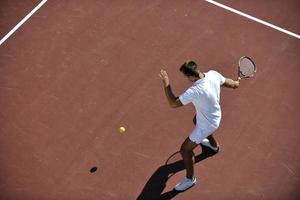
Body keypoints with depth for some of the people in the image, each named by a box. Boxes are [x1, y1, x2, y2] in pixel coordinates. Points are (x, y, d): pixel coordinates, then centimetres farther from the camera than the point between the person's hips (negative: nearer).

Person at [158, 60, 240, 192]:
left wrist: (166, 84, -29)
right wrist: (236, 83, 21)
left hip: (207, 124, -8)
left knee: (185, 150, 6)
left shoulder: (194, 91, -43)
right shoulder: (213, 74, -22)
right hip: (215, 115, 8)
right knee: (196, 121, 41)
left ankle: (190, 179, 30)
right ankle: (214, 145, 67)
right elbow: (229, 83, -3)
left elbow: (173, 103, -34)